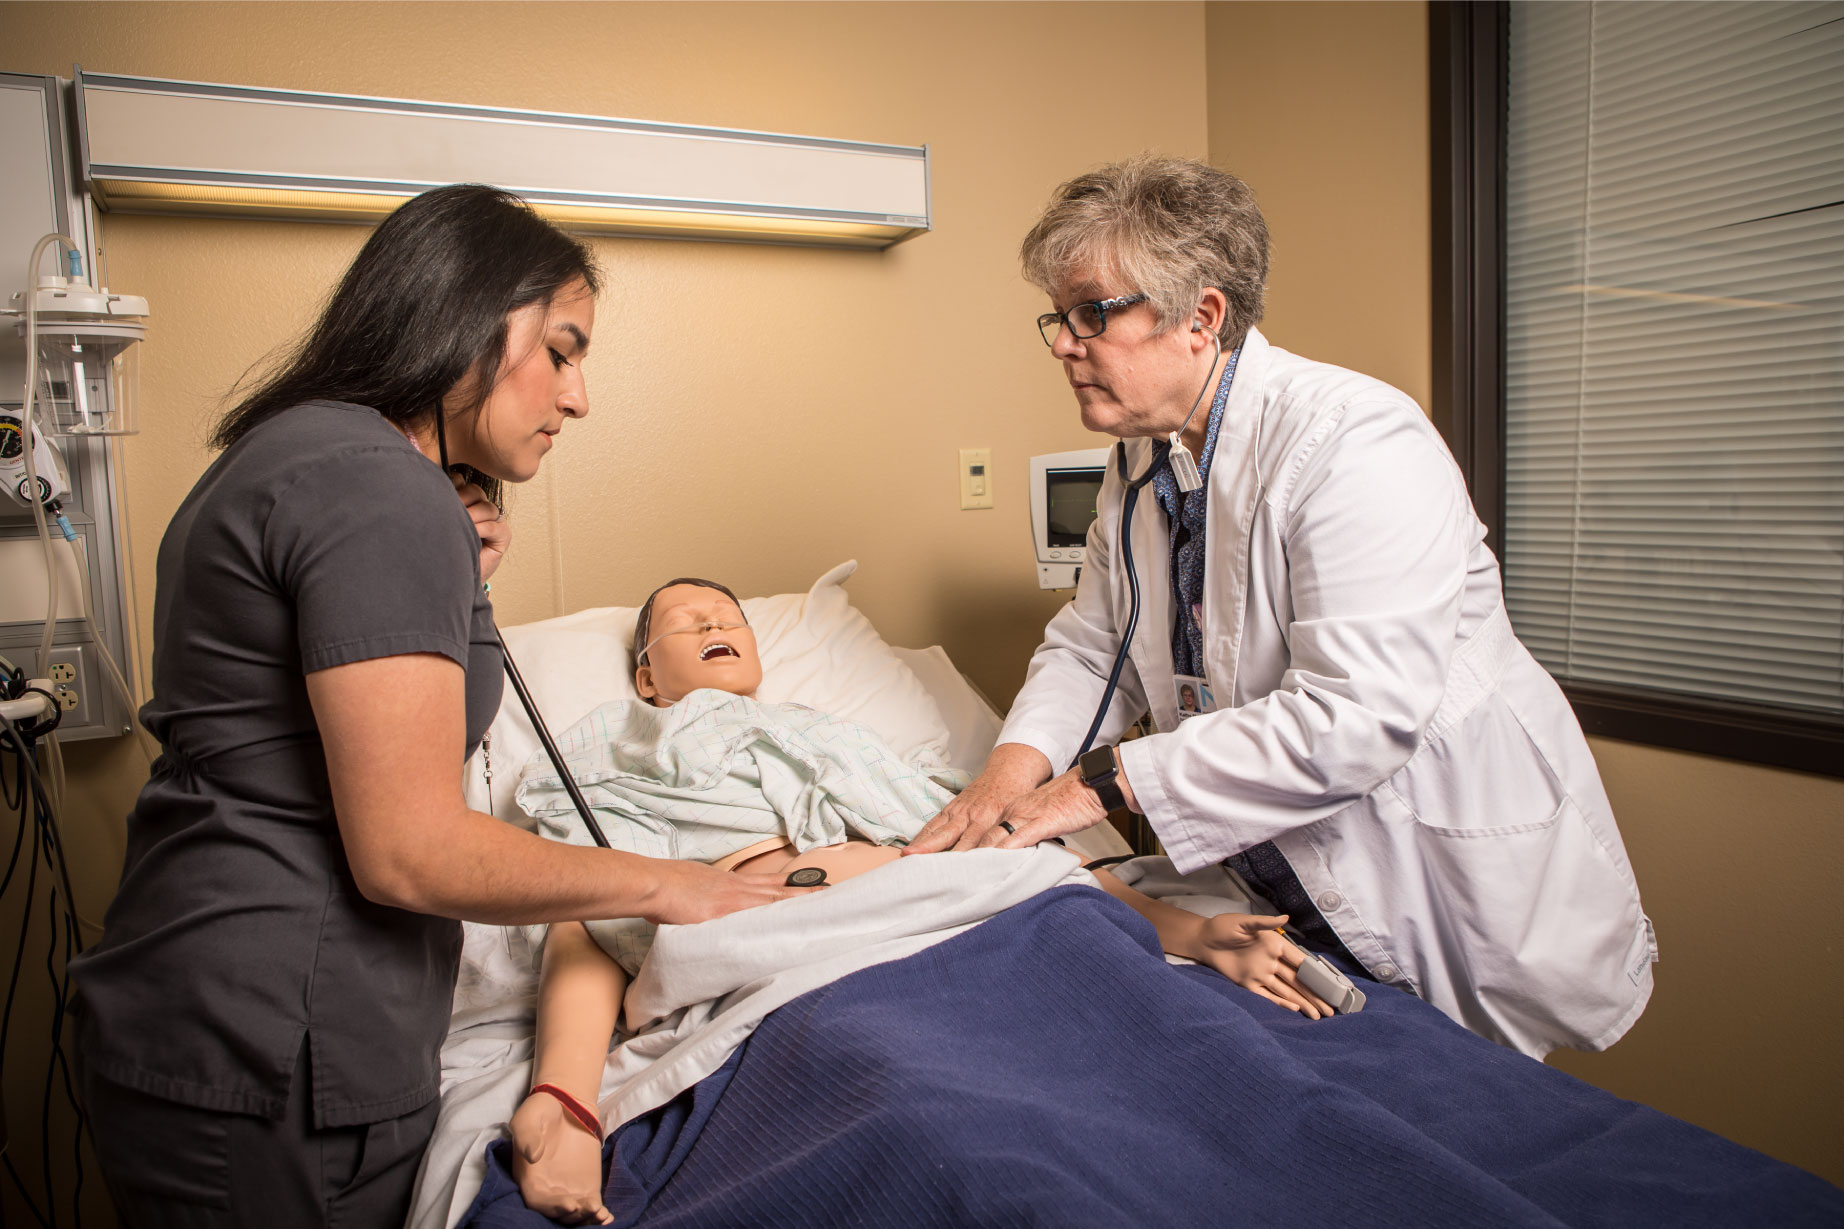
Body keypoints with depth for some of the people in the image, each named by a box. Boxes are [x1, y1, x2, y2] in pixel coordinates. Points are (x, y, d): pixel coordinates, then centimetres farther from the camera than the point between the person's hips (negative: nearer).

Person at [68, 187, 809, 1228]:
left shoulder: (282, 453, 13)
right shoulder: (382, 489, -21)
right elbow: (409, 852, -25)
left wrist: (458, 586, 7)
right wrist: (658, 884, -13)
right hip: (274, 1071, -10)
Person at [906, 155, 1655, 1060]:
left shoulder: (1353, 441, -24)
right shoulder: (1140, 463, 2)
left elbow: (1356, 718, -32)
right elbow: (1089, 650, 6)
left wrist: (1105, 781, -29)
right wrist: (1018, 764, -15)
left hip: (1457, 889, -6)